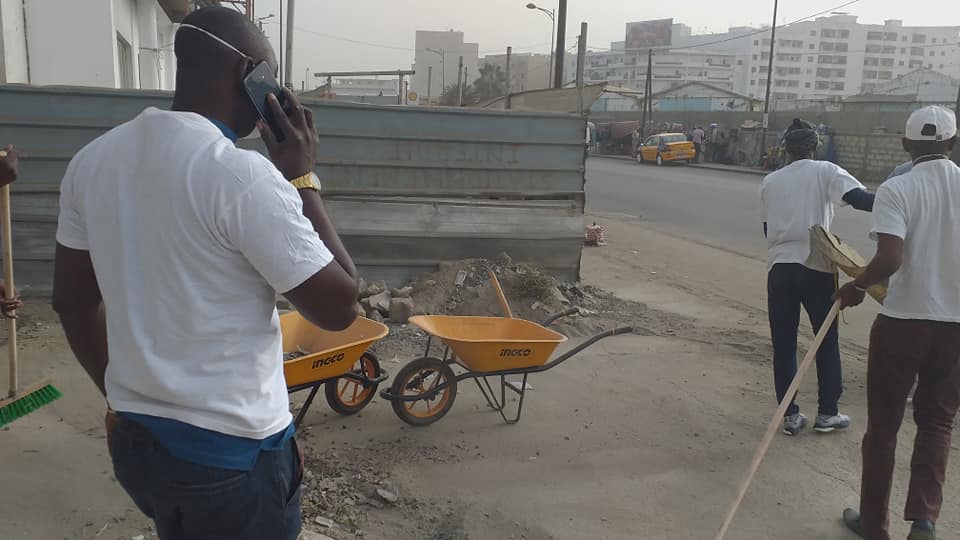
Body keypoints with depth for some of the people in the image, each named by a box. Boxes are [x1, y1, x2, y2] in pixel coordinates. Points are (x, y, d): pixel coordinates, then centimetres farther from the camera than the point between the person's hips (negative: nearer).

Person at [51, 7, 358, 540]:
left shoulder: (92, 160, 0)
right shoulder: (243, 175, -23)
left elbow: (72, 300, 9)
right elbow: (338, 307, -17)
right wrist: (301, 178, -11)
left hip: (133, 440, 7)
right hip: (231, 453, -6)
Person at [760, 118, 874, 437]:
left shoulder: (770, 181, 11)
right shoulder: (825, 172, 0)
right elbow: (857, 197, -17)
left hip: (779, 267, 3)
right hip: (816, 267, -3)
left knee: (783, 345, 9)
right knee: (827, 341, 12)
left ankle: (790, 415, 11)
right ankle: (827, 413, 18)